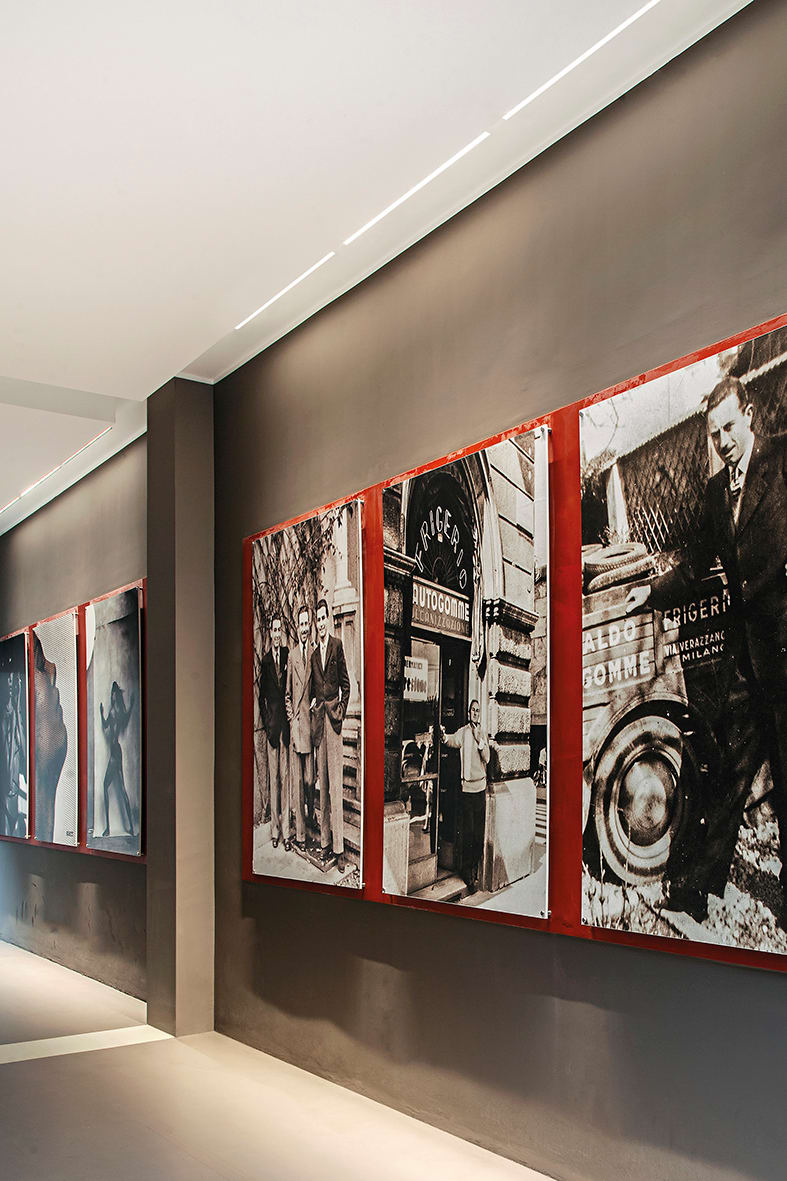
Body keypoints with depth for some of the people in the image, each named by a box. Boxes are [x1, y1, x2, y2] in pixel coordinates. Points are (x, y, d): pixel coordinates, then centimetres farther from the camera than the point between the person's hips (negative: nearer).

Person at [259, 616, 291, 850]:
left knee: (285, 774, 2)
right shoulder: (265, 660, 6)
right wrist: (266, 721, -1)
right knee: (273, 774, 3)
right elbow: (262, 695, 7)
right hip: (271, 720, 0)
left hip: (285, 719, 0)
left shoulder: (288, 654, 4)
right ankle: (274, 829, 9)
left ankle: (285, 830, 6)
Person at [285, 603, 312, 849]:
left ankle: (311, 817, 26)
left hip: (310, 720, 0)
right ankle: (299, 832, 4)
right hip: (294, 723, 0)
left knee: (310, 778, 4)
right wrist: (290, 716, -2)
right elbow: (287, 693, 9)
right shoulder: (291, 656, 5)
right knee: (297, 779, 0)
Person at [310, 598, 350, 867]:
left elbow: (346, 684, 0)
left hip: (333, 717, -5)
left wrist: (340, 711, -7)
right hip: (318, 717, 5)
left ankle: (339, 848, -3)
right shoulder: (313, 653, 14)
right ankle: (325, 842, 13)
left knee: (336, 783, -6)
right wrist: (313, 705, 3)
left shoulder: (337, 645, 1)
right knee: (322, 783, 8)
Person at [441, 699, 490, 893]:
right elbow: (454, 740, -20)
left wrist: (479, 741, -14)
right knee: (467, 831, -3)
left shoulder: (483, 734, 9)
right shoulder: (463, 732, -1)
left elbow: (486, 758, 0)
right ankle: (467, 872, 6)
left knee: (479, 831, 9)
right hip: (467, 786, -4)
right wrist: (444, 736, -40)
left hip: (481, 786, 4)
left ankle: (477, 872, 21)